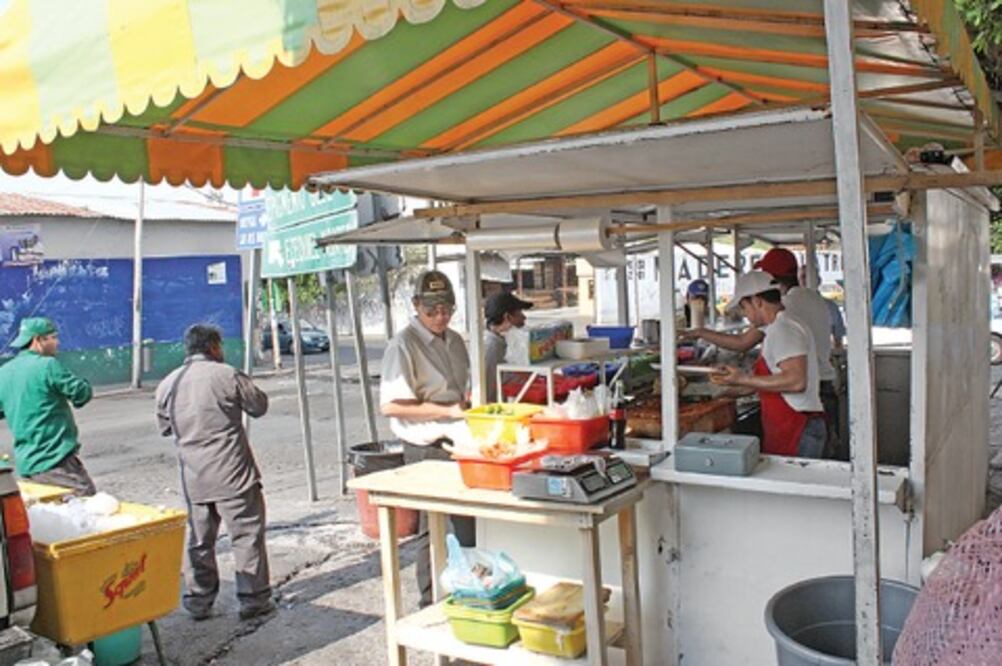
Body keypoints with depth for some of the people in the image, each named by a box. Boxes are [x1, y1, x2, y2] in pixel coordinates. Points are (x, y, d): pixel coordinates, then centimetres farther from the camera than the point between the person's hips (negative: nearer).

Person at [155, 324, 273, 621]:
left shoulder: (168, 384, 6)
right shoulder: (226, 375, -10)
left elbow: (164, 427, 16)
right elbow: (259, 405, 0)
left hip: (193, 476, 5)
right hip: (232, 473, -5)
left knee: (198, 538, 14)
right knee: (247, 534, 4)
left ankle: (198, 602, 20)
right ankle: (254, 599, 9)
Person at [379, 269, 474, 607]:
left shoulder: (454, 341, 12)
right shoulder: (403, 345, -12)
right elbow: (390, 405, -18)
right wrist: (446, 411, -20)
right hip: (427, 449, -7)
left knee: (469, 524, 13)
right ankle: (431, 606, 17)